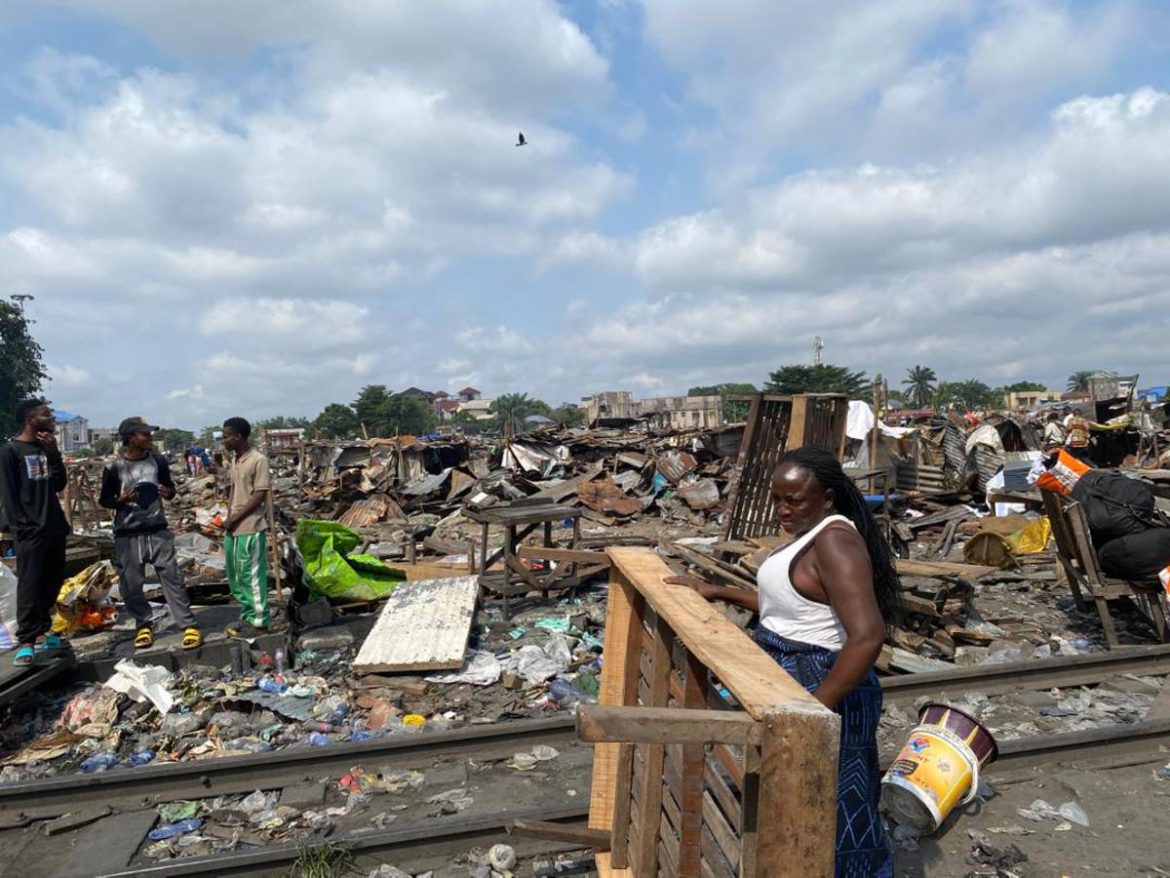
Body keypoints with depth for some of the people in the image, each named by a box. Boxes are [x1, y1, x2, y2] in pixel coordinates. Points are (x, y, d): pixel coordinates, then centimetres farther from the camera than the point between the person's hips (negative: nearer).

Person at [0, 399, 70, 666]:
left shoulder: (46, 448, 13)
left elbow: (59, 485, 10)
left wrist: (54, 453, -2)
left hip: (54, 529, 6)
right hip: (31, 533, -6)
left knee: (53, 583, 10)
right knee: (30, 587, -4)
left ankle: (42, 631, 22)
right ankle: (25, 641, 2)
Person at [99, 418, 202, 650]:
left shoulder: (158, 461, 1)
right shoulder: (114, 467, -6)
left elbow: (170, 486, 14)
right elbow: (104, 499, 4)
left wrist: (168, 492, -9)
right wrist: (121, 500, -17)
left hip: (158, 530, 1)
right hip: (127, 535, -1)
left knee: (172, 577, -2)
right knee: (130, 585, 6)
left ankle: (189, 625, 2)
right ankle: (143, 625, 26)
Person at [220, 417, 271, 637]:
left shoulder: (258, 460, -14)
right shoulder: (235, 461, 13)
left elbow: (260, 495, -16)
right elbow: (233, 490, 17)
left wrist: (235, 519, -14)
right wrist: (229, 520, 4)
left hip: (250, 530, -9)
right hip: (233, 529, 9)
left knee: (252, 577, -2)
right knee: (236, 576, 16)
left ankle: (259, 623, 7)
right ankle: (247, 616, 29)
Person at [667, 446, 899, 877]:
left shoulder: (835, 541, -23)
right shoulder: (811, 533, 8)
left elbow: (867, 636, -31)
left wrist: (814, 708, -30)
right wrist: (719, 593, 13)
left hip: (820, 692, -10)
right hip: (790, 683, 10)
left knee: (828, 817, 7)